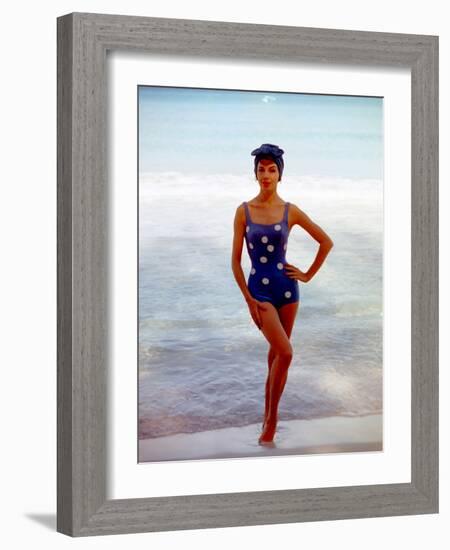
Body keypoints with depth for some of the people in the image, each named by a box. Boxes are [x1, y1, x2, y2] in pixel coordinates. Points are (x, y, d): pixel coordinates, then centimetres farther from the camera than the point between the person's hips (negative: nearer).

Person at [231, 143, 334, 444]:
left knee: (276, 353, 9)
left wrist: (308, 275, 6)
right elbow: (235, 259, -2)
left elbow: (326, 242, 9)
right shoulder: (244, 211, -3)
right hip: (259, 288, -2)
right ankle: (272, 418, -1)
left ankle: (268, 415, 22)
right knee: (285, 353, -15)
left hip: (286, 286, 2)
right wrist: (248, 299, -7)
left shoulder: (290, 211, 0)